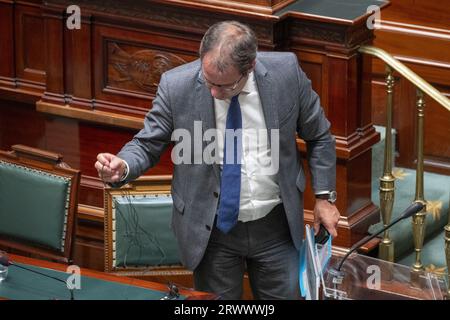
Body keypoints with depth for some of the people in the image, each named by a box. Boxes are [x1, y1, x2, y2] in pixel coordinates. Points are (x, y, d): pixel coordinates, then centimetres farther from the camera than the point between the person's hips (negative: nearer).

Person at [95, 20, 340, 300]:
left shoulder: (286, 72, -13)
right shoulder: (176, 86, -15)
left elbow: (319, 136, 2)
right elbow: (147, 145, -4)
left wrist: (324, 196, 0)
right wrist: (123, 167, -25)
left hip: (275, 225, 1)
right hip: (211, 230, -1)